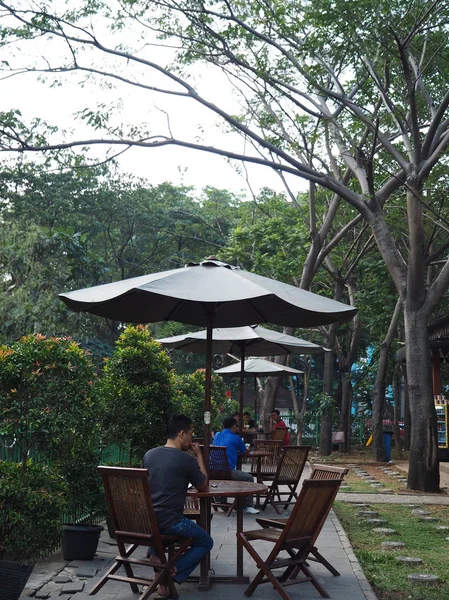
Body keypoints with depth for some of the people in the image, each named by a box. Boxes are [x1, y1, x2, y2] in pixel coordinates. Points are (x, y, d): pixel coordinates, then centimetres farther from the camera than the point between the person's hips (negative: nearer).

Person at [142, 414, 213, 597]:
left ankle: (155, 553, 14)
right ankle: (171, 575, 0)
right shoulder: (186, 460, -13)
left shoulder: (149, 455, 5)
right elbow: (203, 487, 4)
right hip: (170, 522, -6)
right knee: (206, 542, 16)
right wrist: (199, 455, 8)